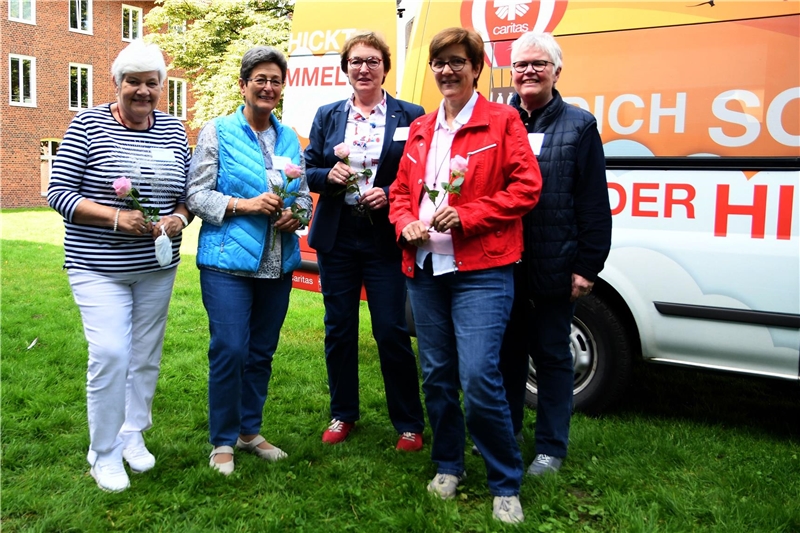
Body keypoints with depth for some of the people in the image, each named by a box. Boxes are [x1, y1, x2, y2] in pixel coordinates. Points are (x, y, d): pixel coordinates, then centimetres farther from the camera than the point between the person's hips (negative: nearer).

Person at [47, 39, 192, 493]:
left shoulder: (174, 130, 5)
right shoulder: (88, 125, -6)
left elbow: (189, 193, 11)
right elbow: (58, 192, -9)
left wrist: (178, 218, -11)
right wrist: (113, 217, -21)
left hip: (157, 266, 4)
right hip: (99, 266, -4)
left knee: (147, 354, 12)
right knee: (110, 354, -11)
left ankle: (134, 435, 32)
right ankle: (104, 454, 8)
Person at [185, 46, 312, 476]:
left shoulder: (289, 138, 12)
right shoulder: (217, 132, -2)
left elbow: (303, 193, 17)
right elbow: (195, 194, -5)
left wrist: (296, 214, -5)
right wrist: (244, 205, -18)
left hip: (278, 262, 5)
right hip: (229, 261, -5)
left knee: (262, 351, 12)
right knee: (229, 350, -6)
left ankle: (250, 430, 28)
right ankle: (223, 441, 12)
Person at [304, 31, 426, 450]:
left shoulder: (410, 116, 1)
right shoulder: (327, 116, 10)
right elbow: (308, 171, 9)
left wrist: (388, 194, -16)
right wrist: (329, 175, -12)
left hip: (384, 239, -3)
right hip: (336, 238, 3)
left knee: (391, 332, -1)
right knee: (339, 329, 11)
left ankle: (409, 424, 15)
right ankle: (343, 414, 28)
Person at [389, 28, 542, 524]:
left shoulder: (502, 121, 0)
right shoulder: (420, 130, 16)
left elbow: (526, 188, -7)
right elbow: (401, 192, 19)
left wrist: (465, 215, -16)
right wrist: (405, 223, -3)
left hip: (481, 270, -5)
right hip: (425, 268, 6)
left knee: (479, 378, -12)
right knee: (437, 375, 12)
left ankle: (506, 486, 7)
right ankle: (448, 466, 31)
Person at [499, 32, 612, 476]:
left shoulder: (580, 126, 0)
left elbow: (595, 205, -4)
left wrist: (587, 267, -9)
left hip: (554, 268, -3)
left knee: (552, 355, 9)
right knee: (506, 350, 16)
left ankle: (552, 447, 24)